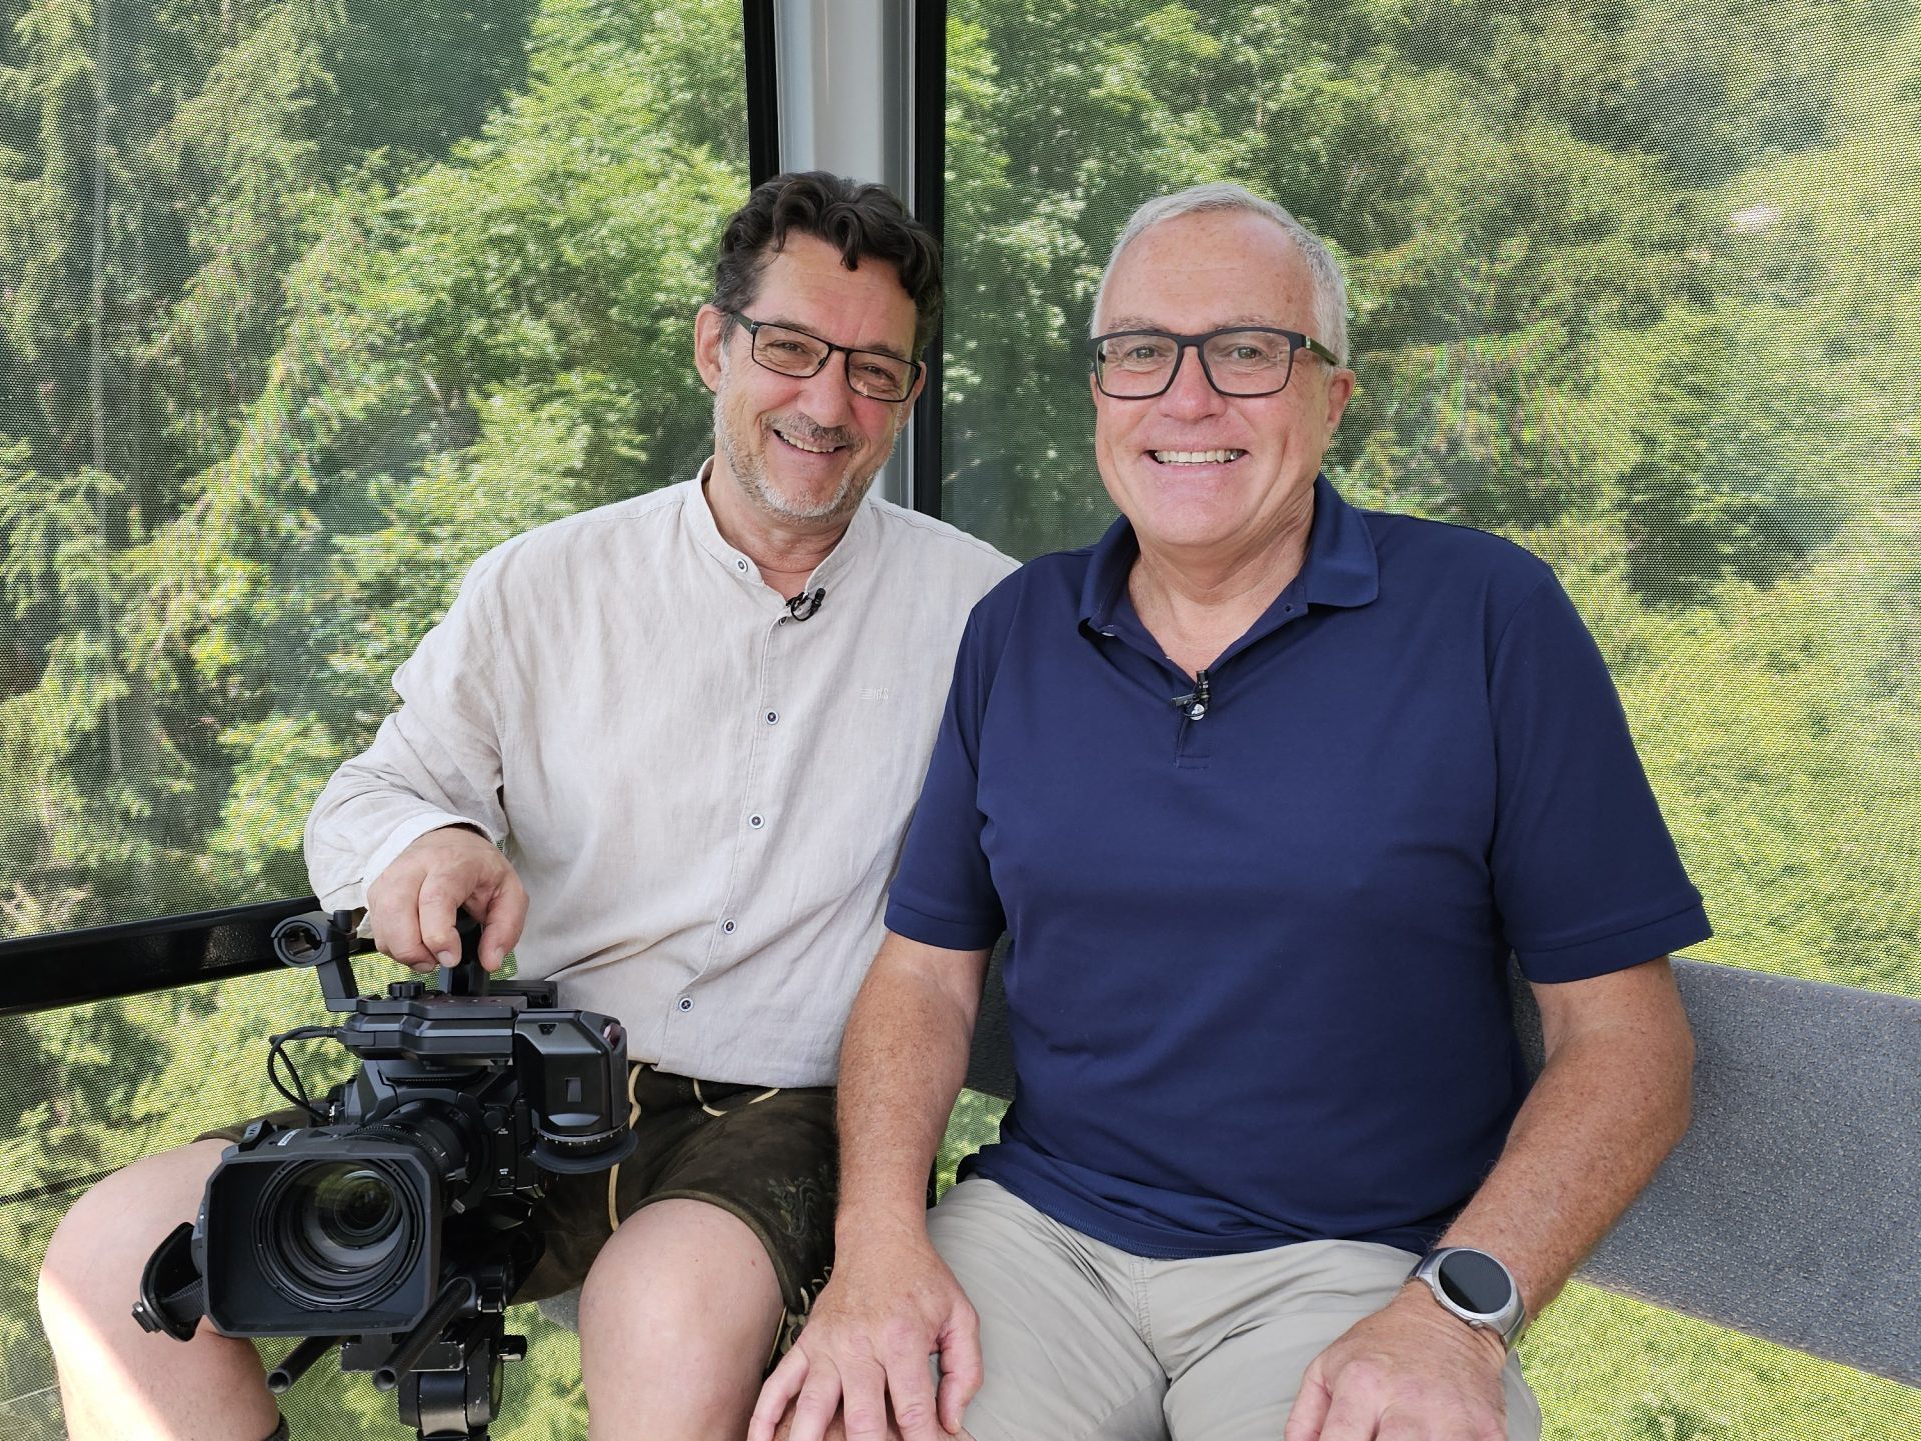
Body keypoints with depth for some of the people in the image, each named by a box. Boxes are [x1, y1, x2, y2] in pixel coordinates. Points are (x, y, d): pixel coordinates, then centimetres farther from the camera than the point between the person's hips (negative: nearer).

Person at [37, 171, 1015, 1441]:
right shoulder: (543, 587, 7)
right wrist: (420, 845, -17)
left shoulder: (978, 607, 3)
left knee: (677, 1312, -37)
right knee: (116, 1257, -11)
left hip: (785, 1113, -2)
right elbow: (366, 798, 10)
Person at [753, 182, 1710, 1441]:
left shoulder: (1492, 616, -5)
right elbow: (926, 971, 7)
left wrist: (1459, 1312, -17)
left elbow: (1625, 1037, -5)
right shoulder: (1015, 632, 6)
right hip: (1037, 1229, 2)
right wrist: (879, 1234, -9)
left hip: (1353, 1264, -1)